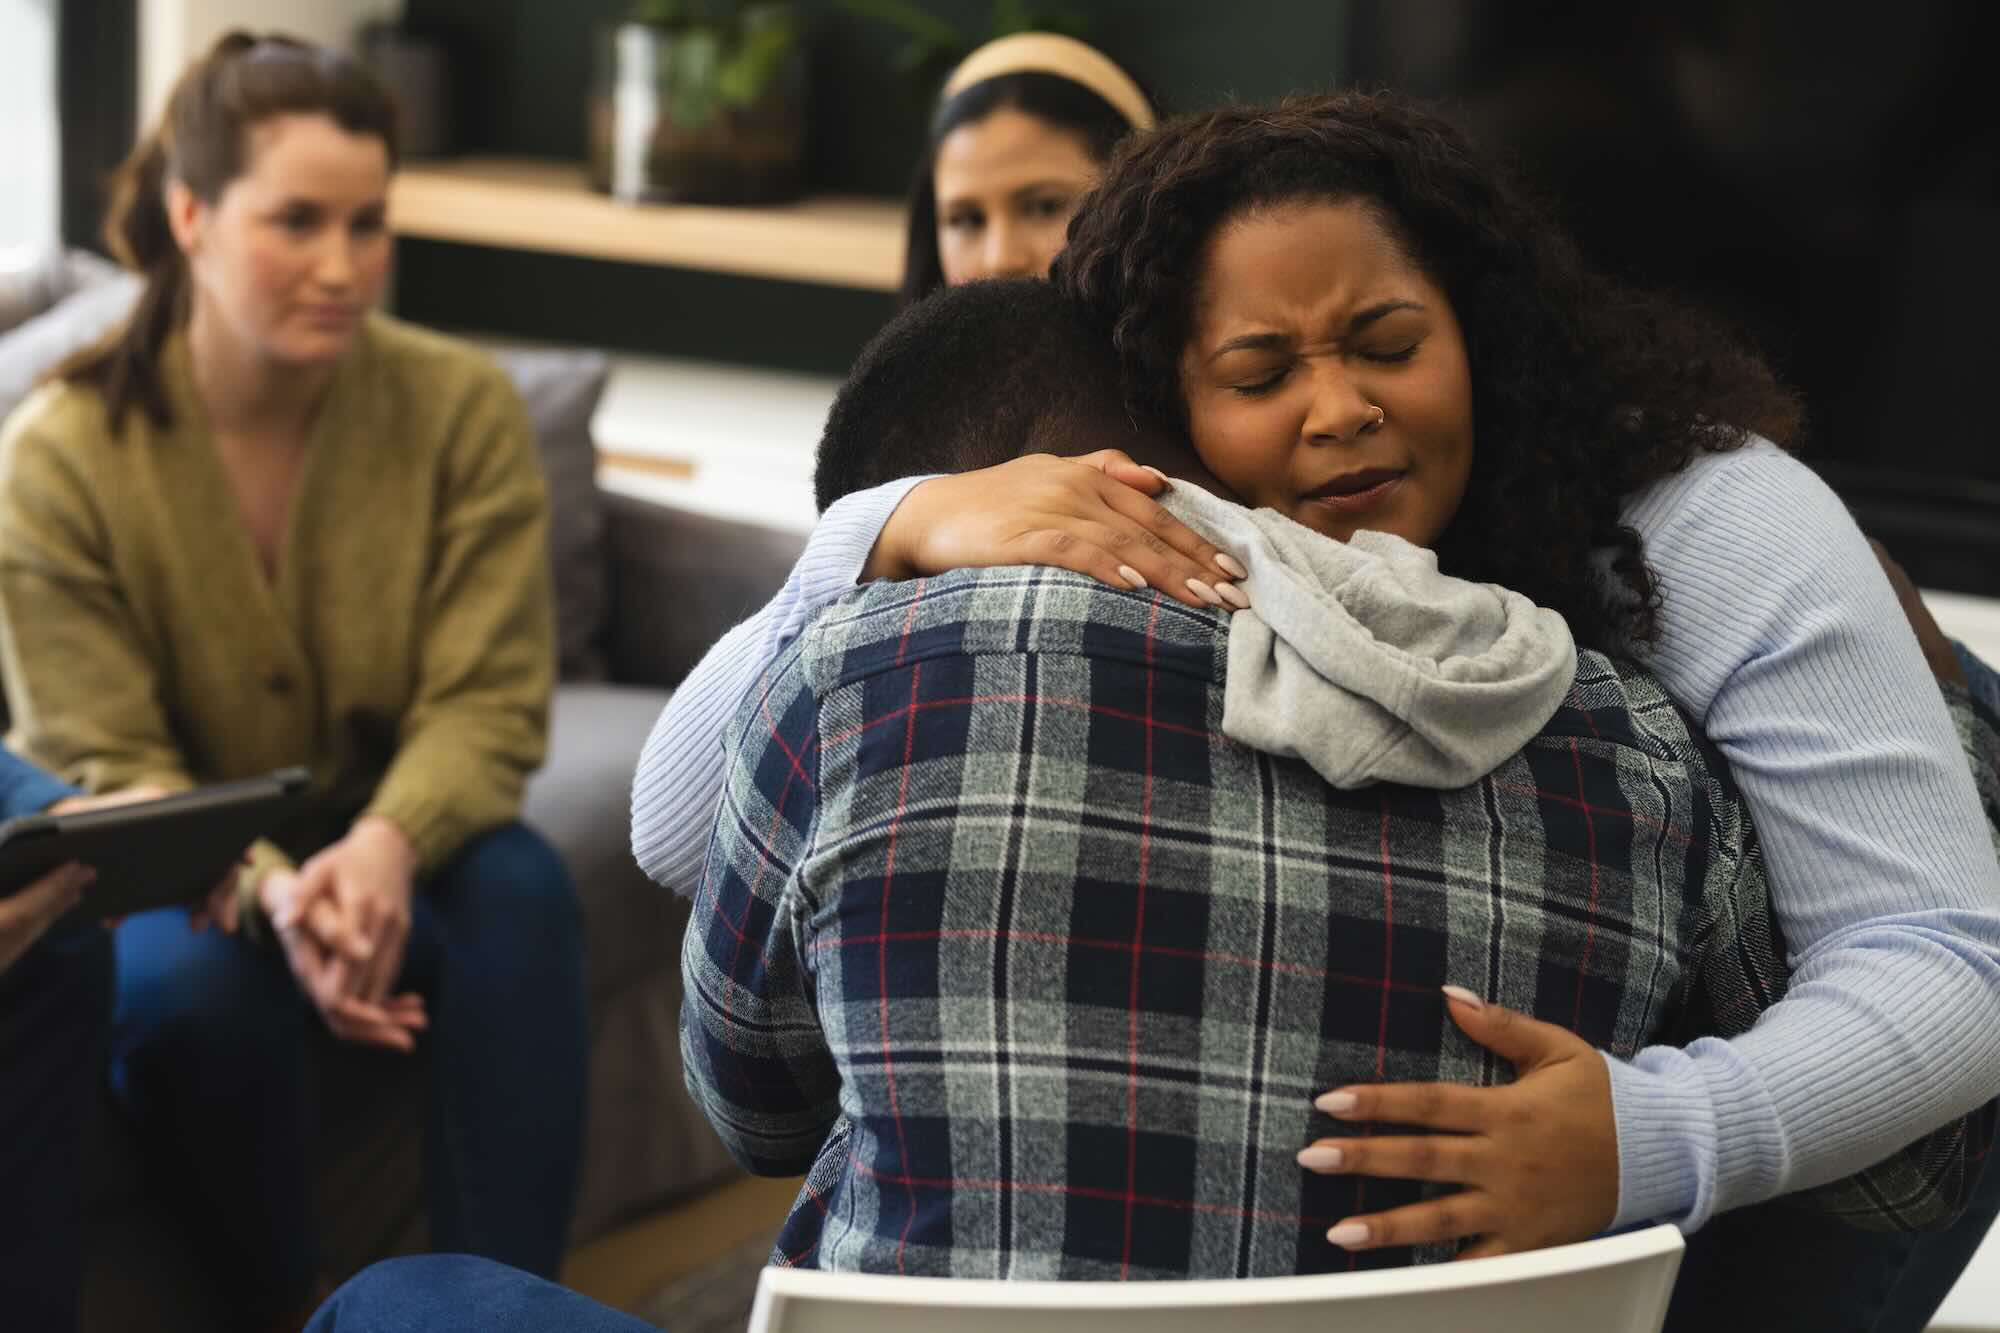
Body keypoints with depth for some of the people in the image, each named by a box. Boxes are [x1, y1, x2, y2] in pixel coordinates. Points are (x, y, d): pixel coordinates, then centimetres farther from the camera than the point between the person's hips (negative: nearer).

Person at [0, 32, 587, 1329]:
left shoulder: (463, 406, -11)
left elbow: (492, 701, -13)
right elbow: (105, 765, -16)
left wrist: (387, 846, -35)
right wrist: (271, 890, -36)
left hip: (381, 840, 2)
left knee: (520, 893, -30)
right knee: (193, 981, -34)